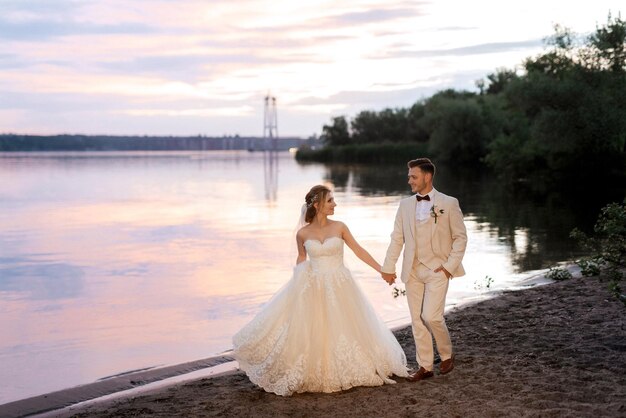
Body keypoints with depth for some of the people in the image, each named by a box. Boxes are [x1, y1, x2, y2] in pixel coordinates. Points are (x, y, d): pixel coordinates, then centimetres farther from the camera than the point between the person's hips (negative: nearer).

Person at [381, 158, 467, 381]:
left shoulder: (448, 203, -3)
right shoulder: (405, 205, 7)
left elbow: (460, 237, -1)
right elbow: (397, 238, 7)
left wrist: (450, 266, -8)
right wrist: (388, 267, 1)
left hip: (437, 270, -4)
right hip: (413, 271, 4)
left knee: (431, 316, -14)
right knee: (417, 320, 6)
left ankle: (446, 353, 13)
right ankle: (425, 366, 17)